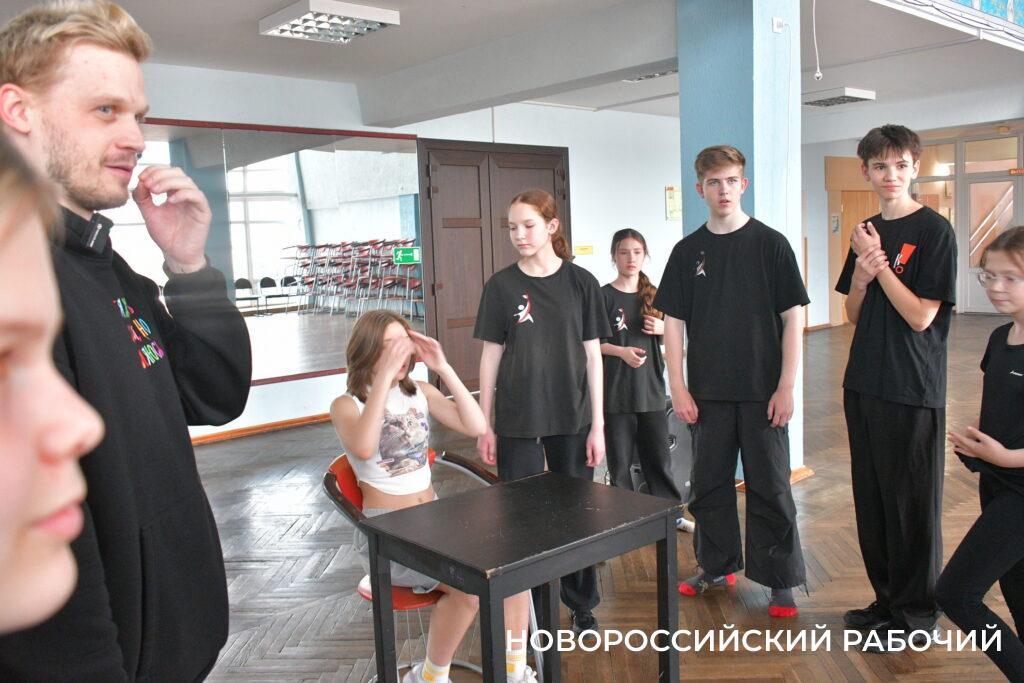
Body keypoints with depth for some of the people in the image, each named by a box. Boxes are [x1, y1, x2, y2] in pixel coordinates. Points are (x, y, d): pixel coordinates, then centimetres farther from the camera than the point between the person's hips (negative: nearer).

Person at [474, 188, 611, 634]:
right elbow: (491, 355, 2)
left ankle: (581, 605, 30)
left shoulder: (581, 282, -1)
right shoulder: (502, 286, -1)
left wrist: (597, 425, -1)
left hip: (572, 420, 1)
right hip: (517, 423, 0)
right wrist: (484, 426, 1)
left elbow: (592, 355, 1)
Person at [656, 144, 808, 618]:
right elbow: (673, 322, 4)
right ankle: (717, 566, 31)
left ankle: (780, 579, 19)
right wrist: (678, 388, -2)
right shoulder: (688, 251, 4)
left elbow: (792, 317, -4)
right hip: (707, 393, 3)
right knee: (709, 483, 13)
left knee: (770, 487, 5)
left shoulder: (770, 244, -3)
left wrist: (786, 386, -9)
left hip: (762, 392, -3)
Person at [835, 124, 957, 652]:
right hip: (865, 384, 7)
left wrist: (879, 263, -14)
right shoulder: (866, 233, 10)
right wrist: (861, 276, -7)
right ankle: (887, 597, 29)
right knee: (872, 497, 14)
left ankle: (917, 612, 19)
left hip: (913, 390, -7)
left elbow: (921, 315, -16)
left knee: (912, 501, 4)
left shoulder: (933, 231, -10)